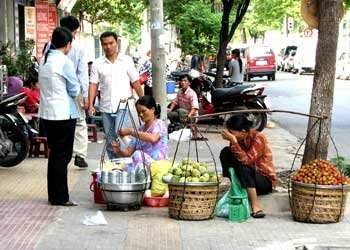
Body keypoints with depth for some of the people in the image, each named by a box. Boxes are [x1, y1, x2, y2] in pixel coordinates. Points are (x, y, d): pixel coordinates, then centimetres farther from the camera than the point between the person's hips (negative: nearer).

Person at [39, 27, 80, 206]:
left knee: (54, 154, 15)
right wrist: (77, 87, 12)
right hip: (63, 114, -7)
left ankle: (53, 195, 21)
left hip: (46, 113, 8)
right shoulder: (65, 62, -14)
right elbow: (74, 91, -8)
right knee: (63, 156, 0)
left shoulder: (44, 60, 8)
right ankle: (60, 197, 3)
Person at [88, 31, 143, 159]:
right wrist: (90, 105, -8)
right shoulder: (97, 64, 5)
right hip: (105, 107, 3)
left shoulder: (127, 61, 2)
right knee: (110, 140, 9)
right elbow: (93, 85, 2)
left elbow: (135, 82, 5)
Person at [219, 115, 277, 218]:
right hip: (247, 178, 6)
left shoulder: (258, 138, -18)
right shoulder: (238, 139, -2)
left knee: (243, 168, -37)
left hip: (265, 180, -6)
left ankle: (255, 205, -30)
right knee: (225, 152, -12)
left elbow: (246, 160, -30)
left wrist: (234, 142, -33)